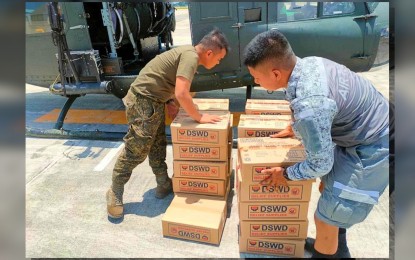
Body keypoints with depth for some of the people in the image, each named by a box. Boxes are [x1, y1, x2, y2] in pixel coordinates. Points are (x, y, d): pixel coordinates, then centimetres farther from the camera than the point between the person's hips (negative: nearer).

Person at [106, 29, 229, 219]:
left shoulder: (188, 52, 10)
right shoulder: (191, 57, -20)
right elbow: (182, 94, -31)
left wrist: (169, 102, 6)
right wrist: (199, 117, -17)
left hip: (153, 100, 10)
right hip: (143, 102, -10)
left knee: (157, 146, 16)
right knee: (136, 151, -2)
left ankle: (164, 185, 29)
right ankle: (115, 193, 14)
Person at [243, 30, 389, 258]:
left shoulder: (309, 106, -38)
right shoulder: (308, 63, -9)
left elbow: (320, 165, -25)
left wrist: (286, 174, -7)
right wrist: (294, 129, 23)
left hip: (371, 150, -9)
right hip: (369, 130, 9)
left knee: (325, 219, 3)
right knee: (328, 188, 26)